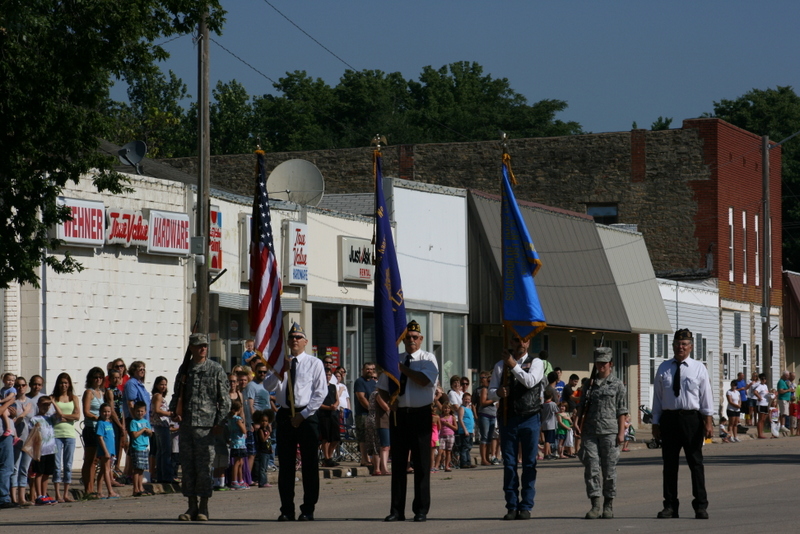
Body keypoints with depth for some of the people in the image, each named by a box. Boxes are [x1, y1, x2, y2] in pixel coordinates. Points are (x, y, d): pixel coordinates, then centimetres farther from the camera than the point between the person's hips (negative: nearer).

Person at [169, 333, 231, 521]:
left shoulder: (215, 369, 2)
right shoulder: (184, 369, 13)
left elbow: (224, 399, 1)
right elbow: (177, 394, 21)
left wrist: (220, 422, -6)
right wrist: (174, 412, 3)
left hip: (205, 425, -4)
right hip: (186, 424, 4)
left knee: (204, 466, -4)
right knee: (187, 465, 5)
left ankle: (203, 507, 3)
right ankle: (192, 506, 12)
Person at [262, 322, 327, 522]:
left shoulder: (314, 363, 2)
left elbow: (321, 392, -4)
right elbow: (268, 386, 3)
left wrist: (303, 415, -10)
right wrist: (278, 372, -15)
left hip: (307, 417, -4)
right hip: (285, 415, 4)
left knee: (309, 464, -2)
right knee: (285, 464, 4)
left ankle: (308, 510, 3)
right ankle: (287, 510, 8)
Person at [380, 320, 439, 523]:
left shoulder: (427, 359, 1)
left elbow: (424, 380, -18)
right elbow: (383, 387, 19)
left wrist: (401, 367, -13)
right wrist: (389, 400, -3)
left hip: (420, 415, -4)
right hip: (399, 415, 4)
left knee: (421, 464, -1)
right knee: (398, 463, 5)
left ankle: (421, 510, 4)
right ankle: (397, 510, 10)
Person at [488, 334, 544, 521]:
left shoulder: (536, 363, 6)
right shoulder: (501, 366, 12)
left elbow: (530, 381, -13)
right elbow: (490, 391, 8)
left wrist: (513, 365, -11)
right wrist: (498, 392, -14)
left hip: (530, 418, -2)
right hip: (508, 419, 2)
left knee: (529, 464, 0)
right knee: (509, 464, 2)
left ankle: (526, 506, 3)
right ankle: (512, 507, 6)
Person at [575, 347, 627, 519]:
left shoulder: (617, 385, 5)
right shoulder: (590, 384, 14)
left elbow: (622, 411, 2)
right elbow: (582, 408, 18)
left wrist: (621, 432, -5)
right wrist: (579, 425, 4)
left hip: (609, 431, -3)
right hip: (590, 432, 3)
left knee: (609, 469, 1)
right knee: (591, 467, -5)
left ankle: (608, 505, 10)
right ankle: (595, 505, -6)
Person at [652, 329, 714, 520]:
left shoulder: (699, 368, 5)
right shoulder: (663, 369, 10)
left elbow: (706, 396, 1)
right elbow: (657, 397, 11)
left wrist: (709, 421, -7)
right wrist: (656, 423, 6)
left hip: (691, 418, -2)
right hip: (669, 418, 2)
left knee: (695, 462, 0)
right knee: (669, 463, 5)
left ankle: (700, 506, 5)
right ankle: (670, 506, 11)